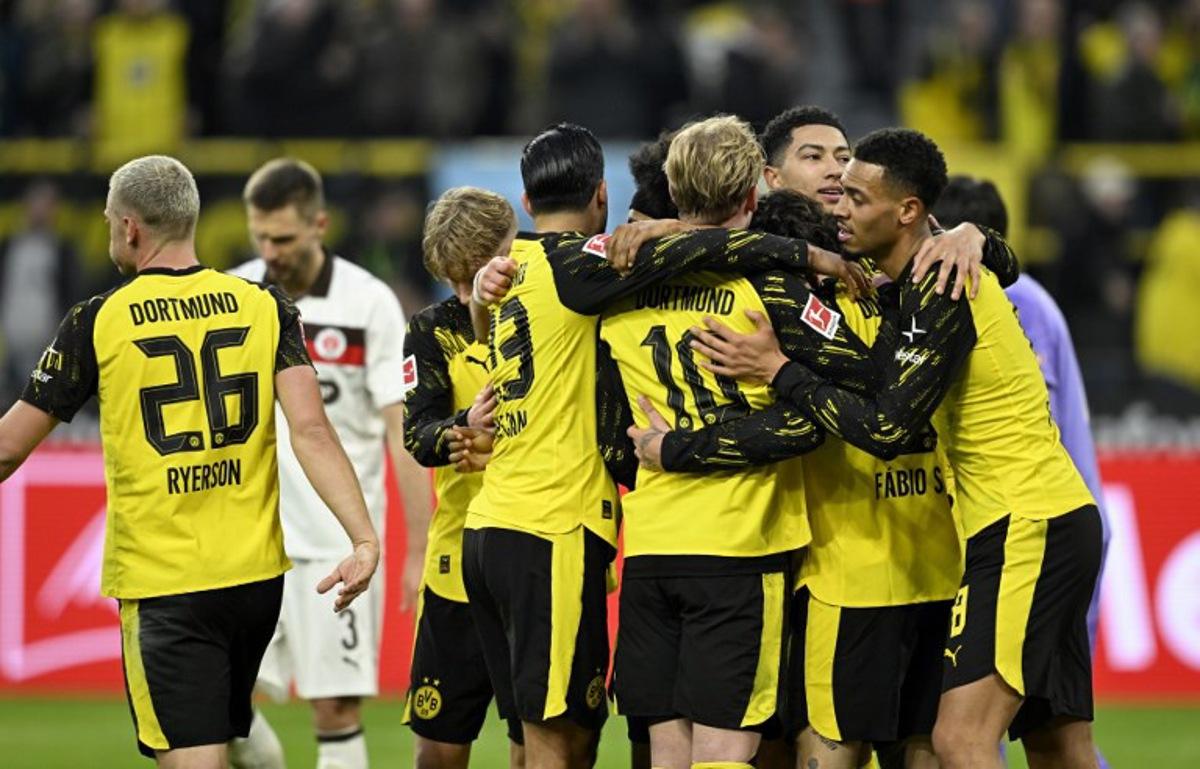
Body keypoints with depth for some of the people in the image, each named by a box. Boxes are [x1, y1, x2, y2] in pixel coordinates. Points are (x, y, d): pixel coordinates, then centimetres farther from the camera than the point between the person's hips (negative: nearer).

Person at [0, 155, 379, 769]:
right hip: (257, 574, 5)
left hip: (162, 586, -4)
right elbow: (311, 431, -10)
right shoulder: (265, 307, 3)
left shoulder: (97, 321, -5)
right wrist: (364, 538, -14)